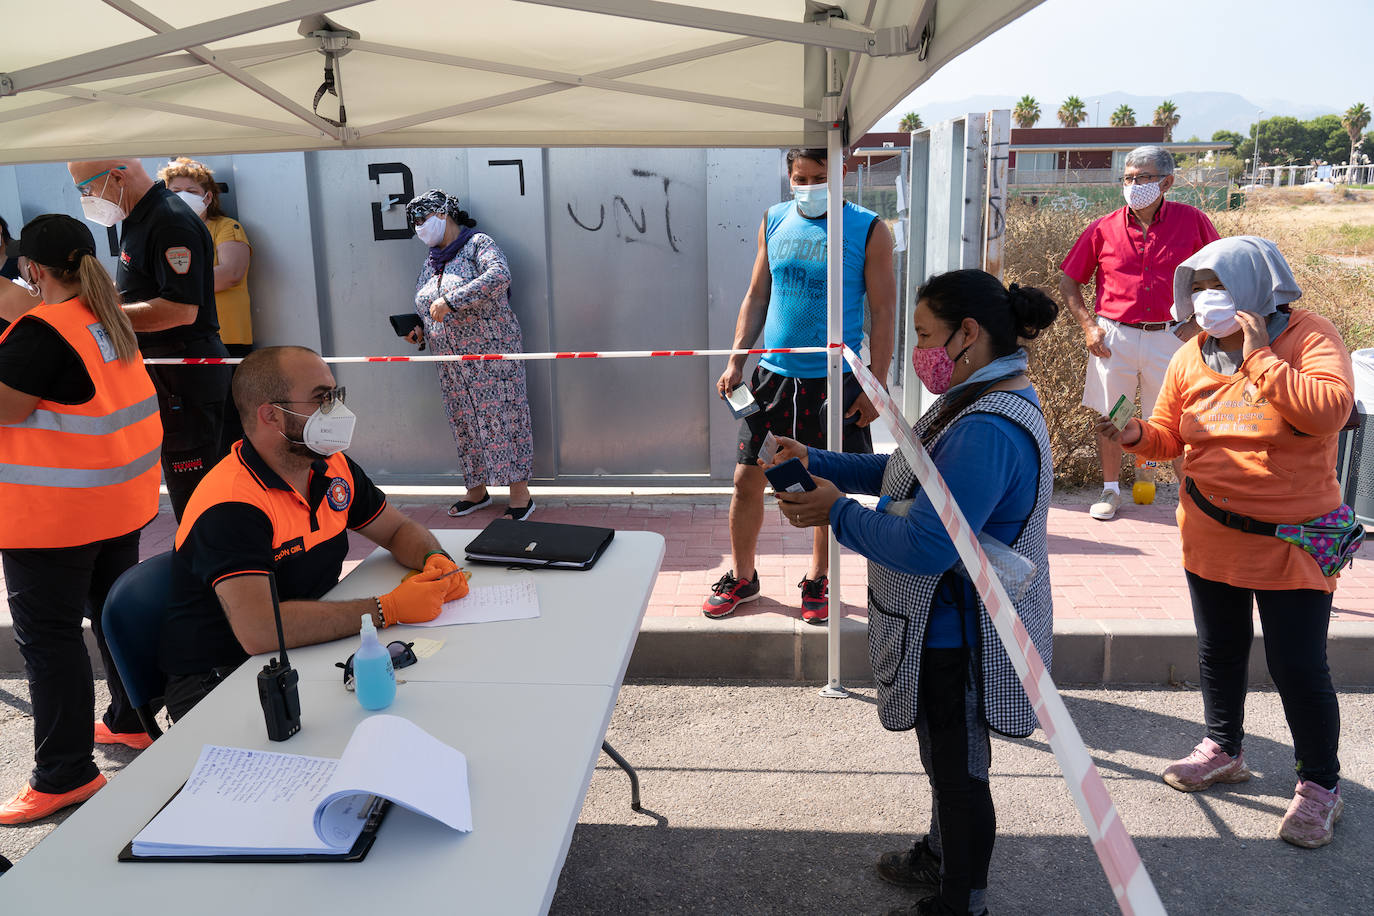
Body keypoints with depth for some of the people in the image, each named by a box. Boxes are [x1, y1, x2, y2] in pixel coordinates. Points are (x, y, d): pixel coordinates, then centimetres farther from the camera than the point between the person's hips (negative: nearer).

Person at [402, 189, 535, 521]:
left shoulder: (478, 244, -4)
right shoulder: (430, 262, 18)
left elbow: (499, 276, -24)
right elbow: (427, 310, 27)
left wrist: (450, 300, -27)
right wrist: (420, 330, 5)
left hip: (491, 353, -7)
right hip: (451, 364, 7)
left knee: (502, 417, -8)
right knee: (464, 422, 9)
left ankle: (520, 496, -3)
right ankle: (477, 491, 22)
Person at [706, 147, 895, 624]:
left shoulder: (868, 230, -4)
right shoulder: (774, 221, 7)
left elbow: (883, 313, -3)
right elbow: (756, 297, 13)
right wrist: (735, 361, 5)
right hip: (773, 374, 3)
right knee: (747, 479, 4)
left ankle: (817, 580, 27)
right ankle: (741, 577, 24)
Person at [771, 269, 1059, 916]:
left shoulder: (986, 432, -31)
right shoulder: (983, 399, 6)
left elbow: (925, 546, -34)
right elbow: (908, 474, 13)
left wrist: (837, 511, -20)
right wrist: (818, 463, 4)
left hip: (957, 642, -10)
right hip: (953, 628, 10)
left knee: (958, 767, 10)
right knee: (948, 758, 27)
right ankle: (941, 857, 49)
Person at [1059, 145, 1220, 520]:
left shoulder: (1192, 222, 0)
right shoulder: (1104, 229, 1)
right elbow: (1069, 282, 10)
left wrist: (1197, 322, 0)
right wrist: (1088, 326, 0)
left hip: (1168, 337, -1)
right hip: (1113, 337, 1)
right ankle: (1111, 490, 23)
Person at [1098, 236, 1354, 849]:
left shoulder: (1309, 337, -10)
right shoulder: (1193, 357, 3)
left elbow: (1330, 410, -27)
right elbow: (1169, 436, 9)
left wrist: (1259, 359, -25)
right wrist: (1136, 435, -13)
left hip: (1291, 541, -5)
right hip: (1211, 538, 5)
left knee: (1298, 666, -1)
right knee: (1219, 652, 19)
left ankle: (1320, 785, 19)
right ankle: (1223, 749, 39)